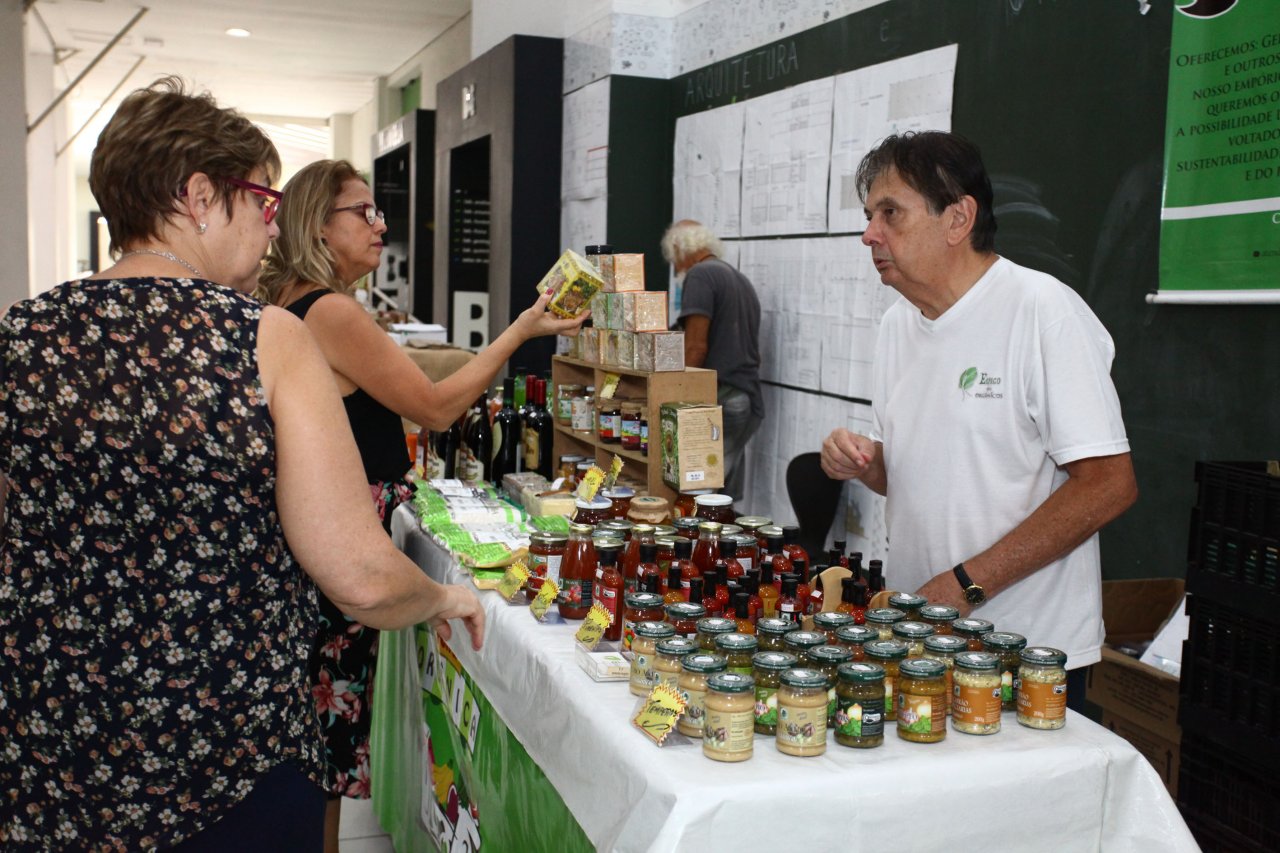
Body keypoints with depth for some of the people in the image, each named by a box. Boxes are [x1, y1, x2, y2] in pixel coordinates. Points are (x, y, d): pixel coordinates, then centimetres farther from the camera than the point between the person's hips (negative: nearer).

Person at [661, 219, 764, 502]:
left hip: (718, 401, -9)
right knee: (726, 500, 10)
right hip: (750, 399, 9)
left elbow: (696, 346, -15)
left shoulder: (700, 275, -6)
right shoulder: (742, 280, 21)